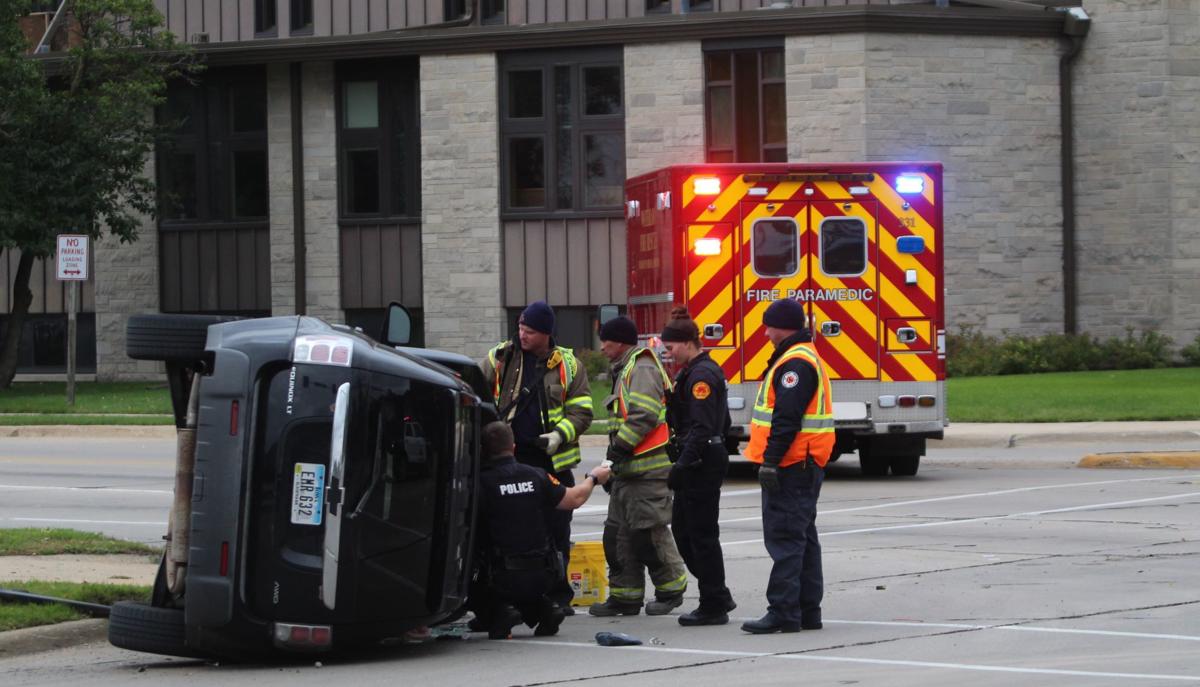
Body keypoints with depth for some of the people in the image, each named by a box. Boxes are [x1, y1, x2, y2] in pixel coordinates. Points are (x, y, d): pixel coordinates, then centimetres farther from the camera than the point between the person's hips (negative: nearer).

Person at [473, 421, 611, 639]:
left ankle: (500, 612, -5)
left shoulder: (481, 483, -13)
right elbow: (575, 499, 7)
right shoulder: (537, 476, -2)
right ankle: (545, 609, 7)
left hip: (501, 578, -4)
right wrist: (593, 479, 27)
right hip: (542, 576, 4)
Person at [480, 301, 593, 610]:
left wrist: (561, 435, -13)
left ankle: (558, 594, 12)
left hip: (553, 461, 0)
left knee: (557, 530, 4)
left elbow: (581, 411, 4)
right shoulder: (501, 358, 5)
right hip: (510, 456, 0)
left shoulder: (568, 365, 4)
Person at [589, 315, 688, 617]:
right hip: (630, 469, 11)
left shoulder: (642, 369, -11)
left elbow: (644, 416, -22)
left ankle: (671, 589, 4)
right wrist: (615, 459, 21)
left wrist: (620, 446, -18)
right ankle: (625, 595, 12)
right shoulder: (626, 370, 23)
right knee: (617, 532, 9)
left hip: (649, 468, -11)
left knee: (649, 531, -7)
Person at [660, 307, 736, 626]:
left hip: (701, 464, -11)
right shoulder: (697, 372, 16)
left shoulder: (701, 375, -16)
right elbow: (723, 423, 23)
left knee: (702, 534, -5)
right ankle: (718, 596, 18)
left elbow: (701, 427, -23)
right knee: (682, 529, 14)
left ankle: (714, 606, 0)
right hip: (702, 462, 11)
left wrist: (682, 465, -25)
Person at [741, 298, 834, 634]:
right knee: (802, 539, 13)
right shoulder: (805, 358, 19)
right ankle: (808, 612, 16)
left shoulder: (795, 363, -16)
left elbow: (787, 418, -24)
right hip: (805, 466, 11)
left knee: (785, 539, -10)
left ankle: (783, 612, -12)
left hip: (790, 467, -11)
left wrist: (770, 461, -24)